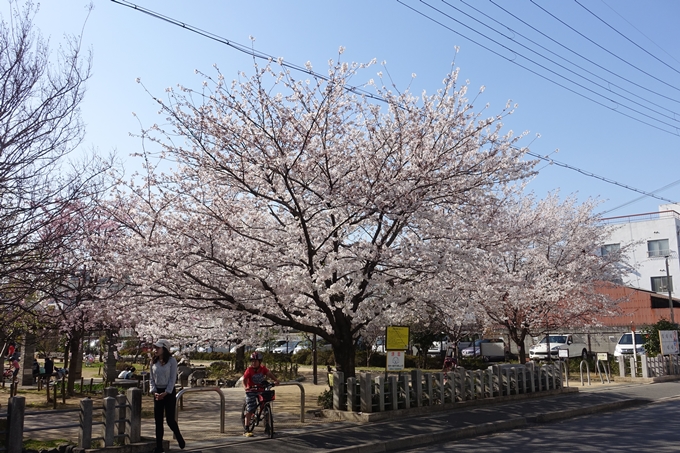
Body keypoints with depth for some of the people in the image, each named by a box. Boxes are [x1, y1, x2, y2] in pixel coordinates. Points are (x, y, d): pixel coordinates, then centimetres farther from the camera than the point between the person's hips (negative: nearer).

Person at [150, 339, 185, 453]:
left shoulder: (172, 361, -9)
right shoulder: (153, 362, 6)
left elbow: (173, 378, -10)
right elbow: (151, 378, 7)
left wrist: (165, 393, -16)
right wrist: (154, 391, -7)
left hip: (169, 392, -5)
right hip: (157, 392, 5)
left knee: (170, 419, -3)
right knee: (158, 420, 5)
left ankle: (180, 439, 23)